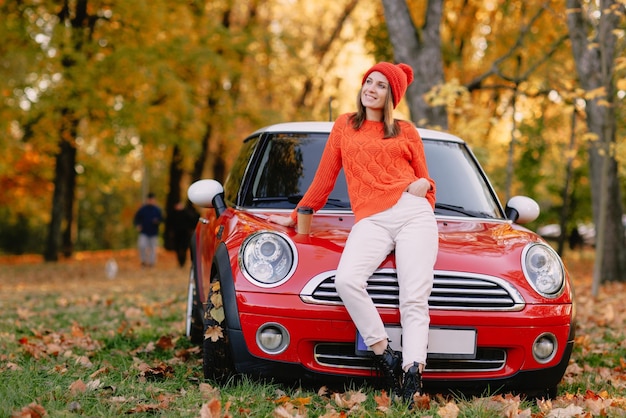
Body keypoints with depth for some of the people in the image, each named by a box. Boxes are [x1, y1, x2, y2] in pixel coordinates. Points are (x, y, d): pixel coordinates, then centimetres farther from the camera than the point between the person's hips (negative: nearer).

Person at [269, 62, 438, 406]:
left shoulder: (406, 132, 19)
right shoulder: (344, 126, 21)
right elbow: (324, 179, 26)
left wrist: (422, 184, 0)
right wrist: (296, 216, 28)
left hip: (413, 213, 0)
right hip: (370, 220, 0)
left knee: (414, 298, -18)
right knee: (346, 279, -30)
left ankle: (412, 373, -27)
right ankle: (385, 357, -24)